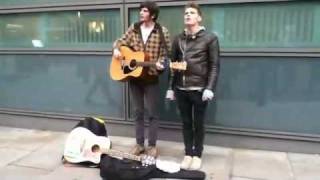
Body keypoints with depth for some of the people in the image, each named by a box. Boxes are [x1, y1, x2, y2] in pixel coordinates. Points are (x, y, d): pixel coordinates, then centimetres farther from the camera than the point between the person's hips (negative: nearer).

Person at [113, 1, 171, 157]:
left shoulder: (162, 32, -6)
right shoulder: (133, 29, 6)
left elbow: (166, 52, -4)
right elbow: (121, 41, 13)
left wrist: (159, 63, -22)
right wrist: (116, 49, -8)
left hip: (151, 77, -4)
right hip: (133, 76, 4)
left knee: (152, 113, 4)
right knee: (138, 112, 11)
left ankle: (152, 145, 17)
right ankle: (139, 144, 23)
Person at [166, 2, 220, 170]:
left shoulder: (210, 38, -2)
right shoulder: (178, 39, 9)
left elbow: (214, 66, -5)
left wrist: (209, 88, -14)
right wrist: (170, 87, 8)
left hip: (200, 89, -3)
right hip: (181, 89, 4)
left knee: (198, 123, 8)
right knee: (186, 123, 11)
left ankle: (197, 155, 23)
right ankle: (188, 154, 24)